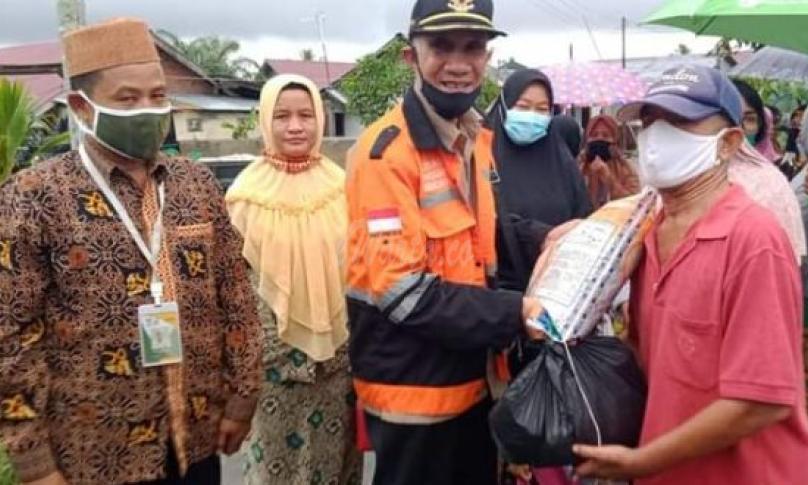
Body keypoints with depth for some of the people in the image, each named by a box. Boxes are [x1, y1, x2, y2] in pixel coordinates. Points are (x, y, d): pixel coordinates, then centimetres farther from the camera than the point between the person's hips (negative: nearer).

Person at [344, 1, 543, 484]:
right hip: (413, 389, -8)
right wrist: (513, 314, -24)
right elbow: (402, 290, -24)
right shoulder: (387, 151, -19)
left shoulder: (479, 140, 6)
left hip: (472, 379, 8)